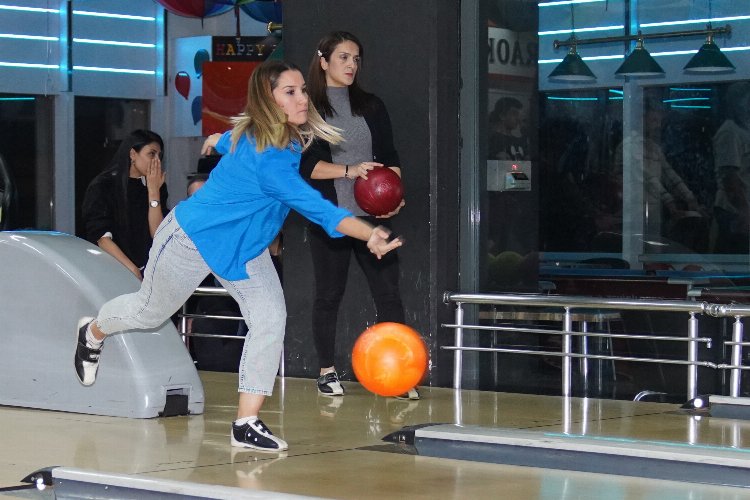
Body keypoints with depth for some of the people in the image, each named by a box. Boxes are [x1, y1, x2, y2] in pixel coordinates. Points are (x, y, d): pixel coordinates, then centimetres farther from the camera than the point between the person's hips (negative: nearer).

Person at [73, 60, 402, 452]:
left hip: (242, 249, 8)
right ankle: (93, 332, 52)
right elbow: (315, 208, -48)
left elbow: (229, 139, 13)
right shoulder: (266, 159, -39)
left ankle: (247, 424, -6)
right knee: (150, 311, 18)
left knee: (270, 320, -11)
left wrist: (218, 140, 36)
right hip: (193, 239, -8)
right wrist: (370, 235, -58)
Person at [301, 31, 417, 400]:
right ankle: (327, 372, 16)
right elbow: (305, 164, -9)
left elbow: (390, 158, 11)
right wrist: (349, 171, -21)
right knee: (329, 294, 5)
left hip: (371, 215, 3)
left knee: (388, 292, -2)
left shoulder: (372, 107, 13)